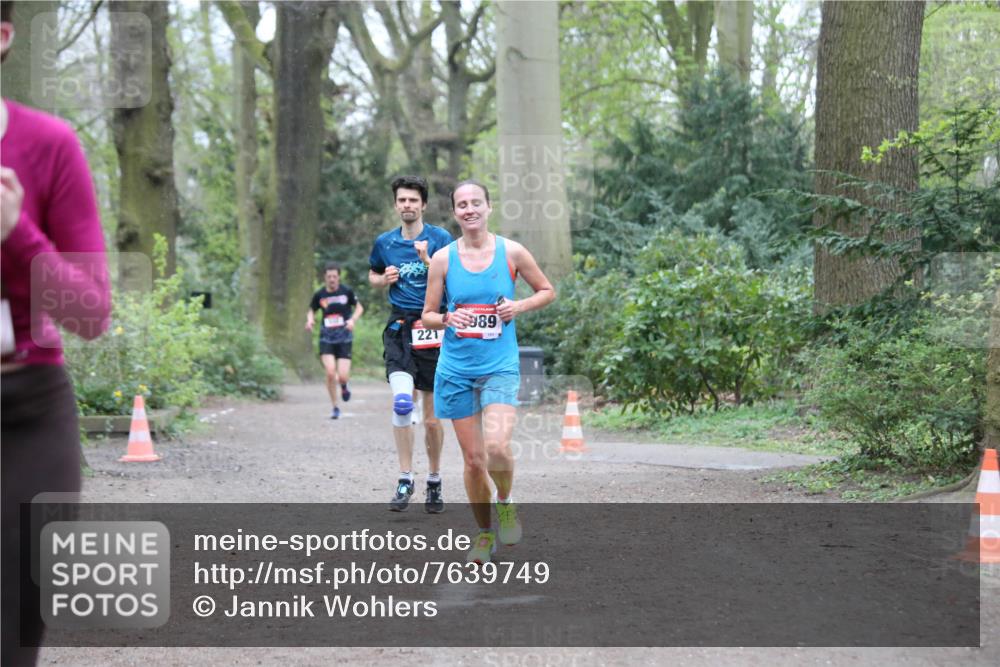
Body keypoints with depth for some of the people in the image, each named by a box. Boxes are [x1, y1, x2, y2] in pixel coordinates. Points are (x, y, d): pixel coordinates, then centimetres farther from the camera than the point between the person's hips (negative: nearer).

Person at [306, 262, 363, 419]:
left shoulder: (346, 291, -3)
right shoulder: (319, 295, 1)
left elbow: (359, 307, 10)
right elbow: (311, 311, 16)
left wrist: (353, 319, -9)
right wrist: (310, 320, -6)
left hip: (344, 337, -1)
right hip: (326, 337, 1)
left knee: (342, 376, -11)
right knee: (330, 373, -16)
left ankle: (344, 386, 30)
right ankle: (335, 408, 3)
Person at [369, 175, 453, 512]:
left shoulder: (440, 238, 0)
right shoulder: (384, 242, 9)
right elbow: (373, 275, 26)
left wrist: (428, 261, -18)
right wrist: (384, 279, 4)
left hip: (433, 327, -1)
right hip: (399, 327, 1)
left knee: (432, 415, 6)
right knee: (402, 401, -19)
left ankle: (434, 481, 22)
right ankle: (405, 480, -11)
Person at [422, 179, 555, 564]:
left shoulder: (512, 252, -1)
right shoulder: (443, 259, 1)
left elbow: (547, 291, 12)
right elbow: (427, 315, 8)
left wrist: (520, 306, -7)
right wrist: (447, 319, -14)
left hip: (500, 366, -2)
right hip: (456, 369, 2)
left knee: (497, 447, -22)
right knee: (473, 459, 4)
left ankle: (505, 503, 9)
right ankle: (484, 533, 23)